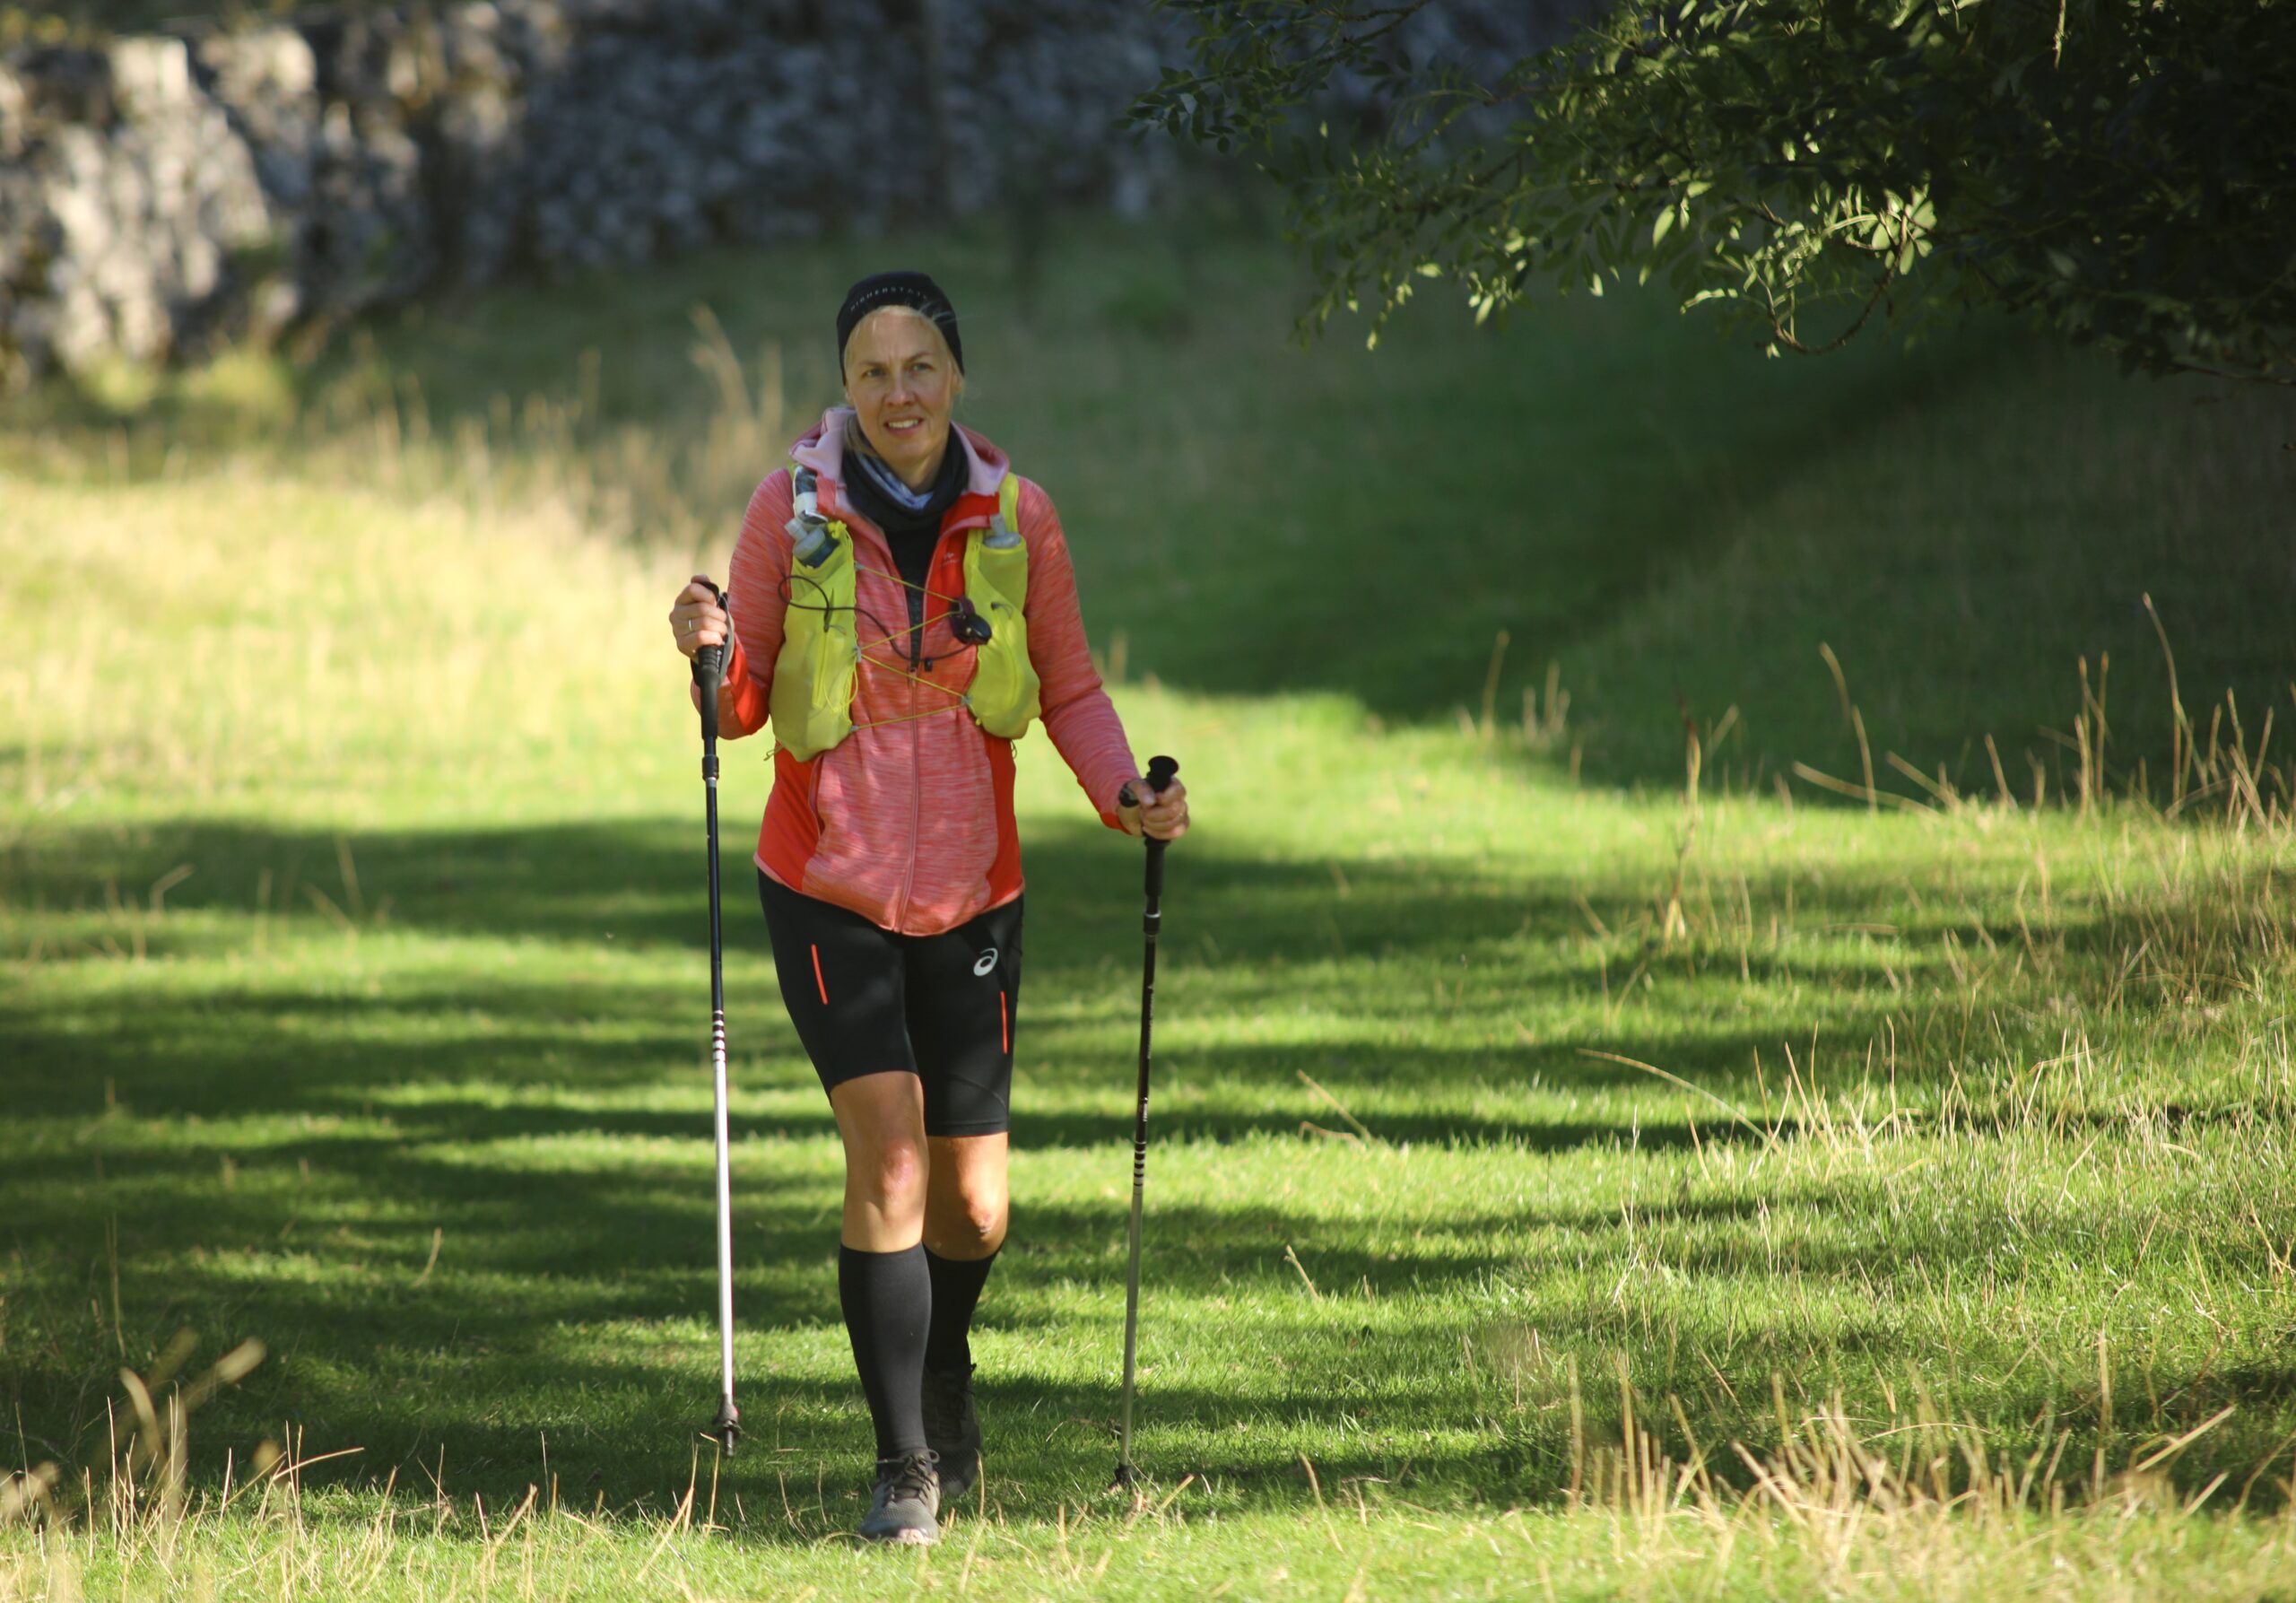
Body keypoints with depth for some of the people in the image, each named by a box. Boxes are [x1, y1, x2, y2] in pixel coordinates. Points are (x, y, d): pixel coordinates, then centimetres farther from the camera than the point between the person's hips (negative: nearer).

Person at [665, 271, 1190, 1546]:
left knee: (972, 1204, 6)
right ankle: (904, 1466, -9)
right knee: (887, 1152, -18)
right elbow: (745, 707, 1)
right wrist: (714, 654, -21)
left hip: (971, 898, 2)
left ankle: (943, 1369, 41)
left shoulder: (1016, 516, -2)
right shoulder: (791, 511, -6)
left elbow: (1068, 689, 7)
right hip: (829, 891, -2)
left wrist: (1122, 795, -11)